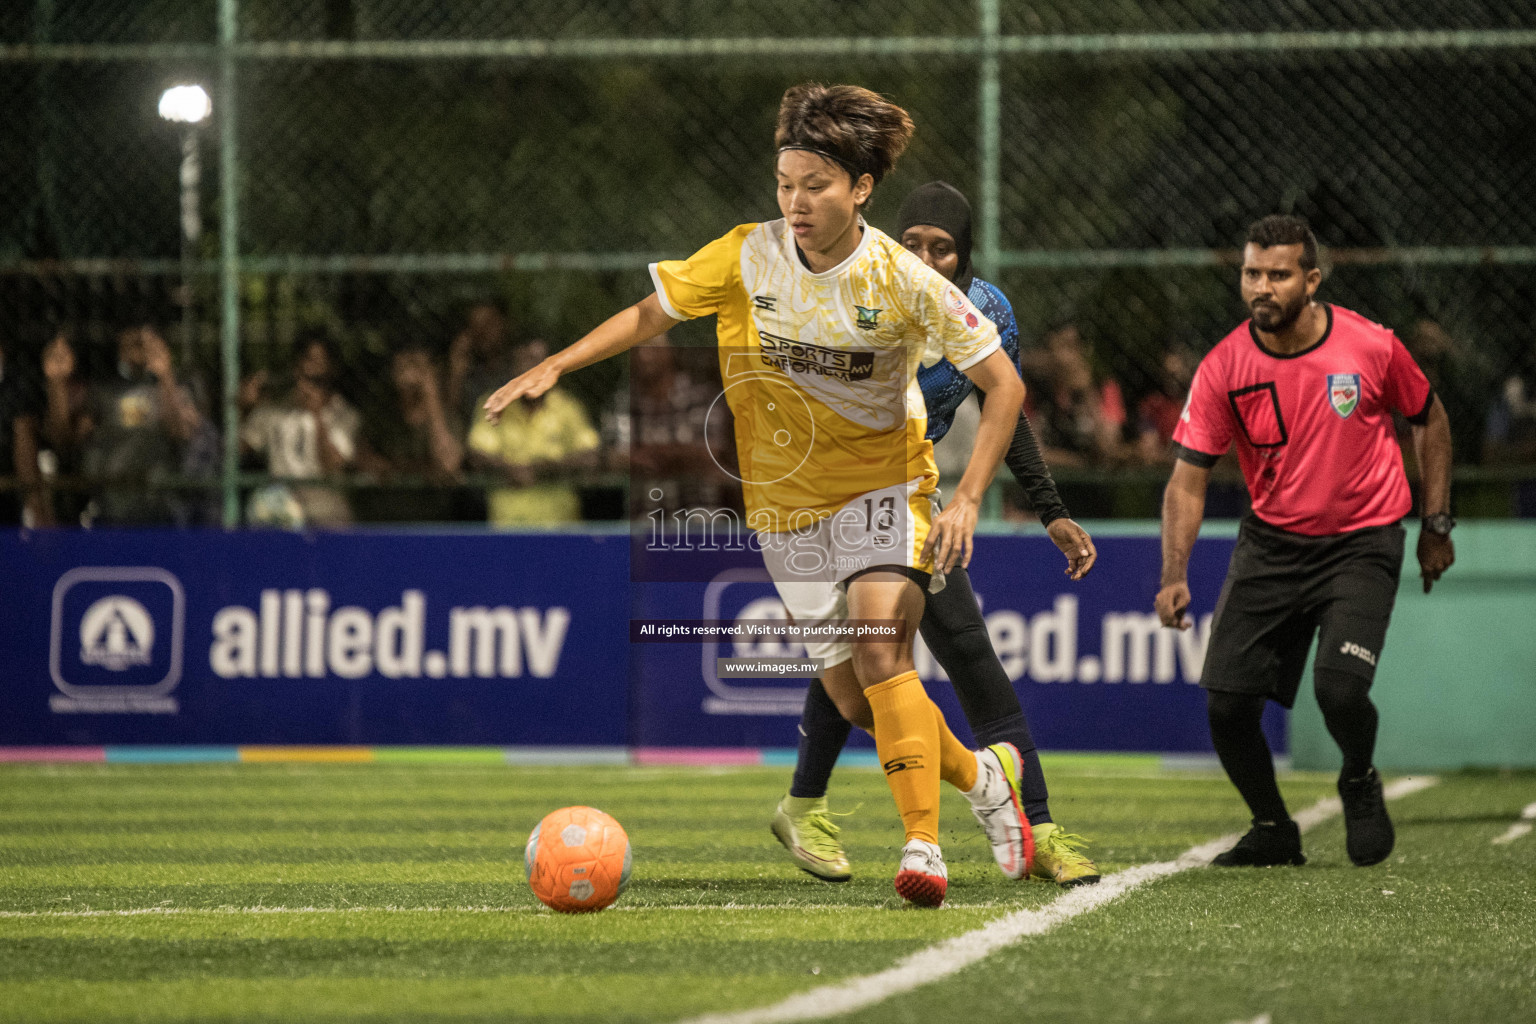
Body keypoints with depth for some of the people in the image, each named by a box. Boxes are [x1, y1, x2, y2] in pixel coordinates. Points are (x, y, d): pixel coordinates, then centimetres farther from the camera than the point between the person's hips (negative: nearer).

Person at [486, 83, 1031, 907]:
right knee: (851, 697, 6)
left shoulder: (903, 281, -17)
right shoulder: (748, 257, -10)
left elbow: (1003, 384, -10)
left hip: (884, 484, -3)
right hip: (786, 500, 4)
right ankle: (983, 776, 32)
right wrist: (557, 365, -9)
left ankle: (922, 847, -24)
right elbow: (651, 312, 4)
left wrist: (966, 500, -19)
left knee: (880, 654, -26)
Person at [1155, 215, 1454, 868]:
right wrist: (1175, 576, -21)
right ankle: (1272, 831, 20)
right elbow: (1188, 479, -9)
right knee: (1227, 699, -6)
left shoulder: (1370, 347, -12)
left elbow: (1429, 417, 6)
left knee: (1339, 688, -22)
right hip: (1271, 541, 2)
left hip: (1363, 542, -2)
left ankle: (1359, 783, 14)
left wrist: (1436, 524, 7)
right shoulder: (1224, 368, -11)